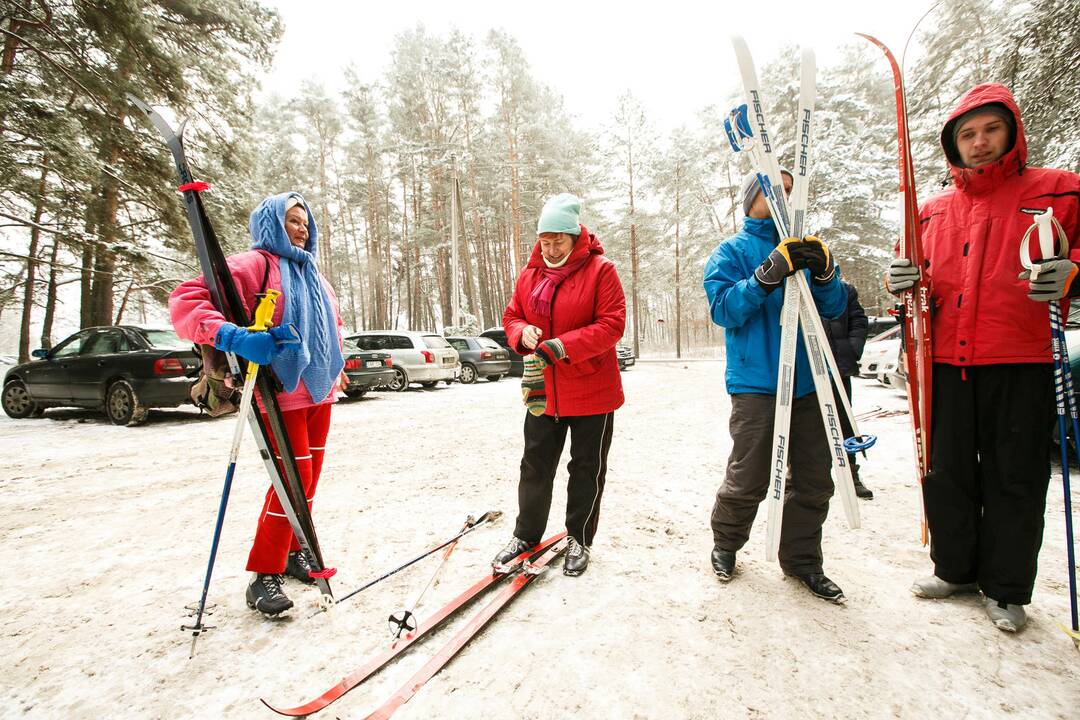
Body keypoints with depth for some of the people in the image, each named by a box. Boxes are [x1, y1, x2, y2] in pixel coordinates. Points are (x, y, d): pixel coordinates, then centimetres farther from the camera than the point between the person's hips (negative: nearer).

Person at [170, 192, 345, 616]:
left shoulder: (313, 275, 18)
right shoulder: (255, 264, -7)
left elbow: (333, 323, 30)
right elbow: (186, 300, -18)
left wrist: (335, 368, 19)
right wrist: (231, 337, -33)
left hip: (320, 391, 8)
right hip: (282, 394, -8)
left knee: (310, 476, 13)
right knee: (293, 478, -8)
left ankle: (292, 553, 31)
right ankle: (264, 575, 9)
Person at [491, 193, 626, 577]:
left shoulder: (600, 270, -9)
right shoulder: (529, 275, 7)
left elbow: (611, 325, -16)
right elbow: (511, 316, 12)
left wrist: (560, 347, -25)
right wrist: (523, 332, -12)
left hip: (592, 393, -4)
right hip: (543, 393, 5)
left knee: (587, 469, 10)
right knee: (535, 466, 14)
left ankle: (579, 539, 29)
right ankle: (526, 535, 32)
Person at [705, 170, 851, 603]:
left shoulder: (803, 247, 16)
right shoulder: (732, 251, 3)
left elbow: (834, 307, 9)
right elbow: (723, 308, -11)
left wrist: (824, 272, -11)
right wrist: (768, 275, -23)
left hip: (807, 381, 6)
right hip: (756, 383, -5)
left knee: (814, 479, 10)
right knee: (749, 479, -1)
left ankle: (801, 560, 27)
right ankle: (725, 544, 25)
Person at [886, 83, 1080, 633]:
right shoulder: (933, 210, 14)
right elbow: (914, 269, 19)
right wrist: (902, 280, -3)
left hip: (1019, 366, -3)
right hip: (945, 365, 4)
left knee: (1014, 480, 6)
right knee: (945, 473, 12)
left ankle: (1006, 588, 24)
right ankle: (956, 568, 31)